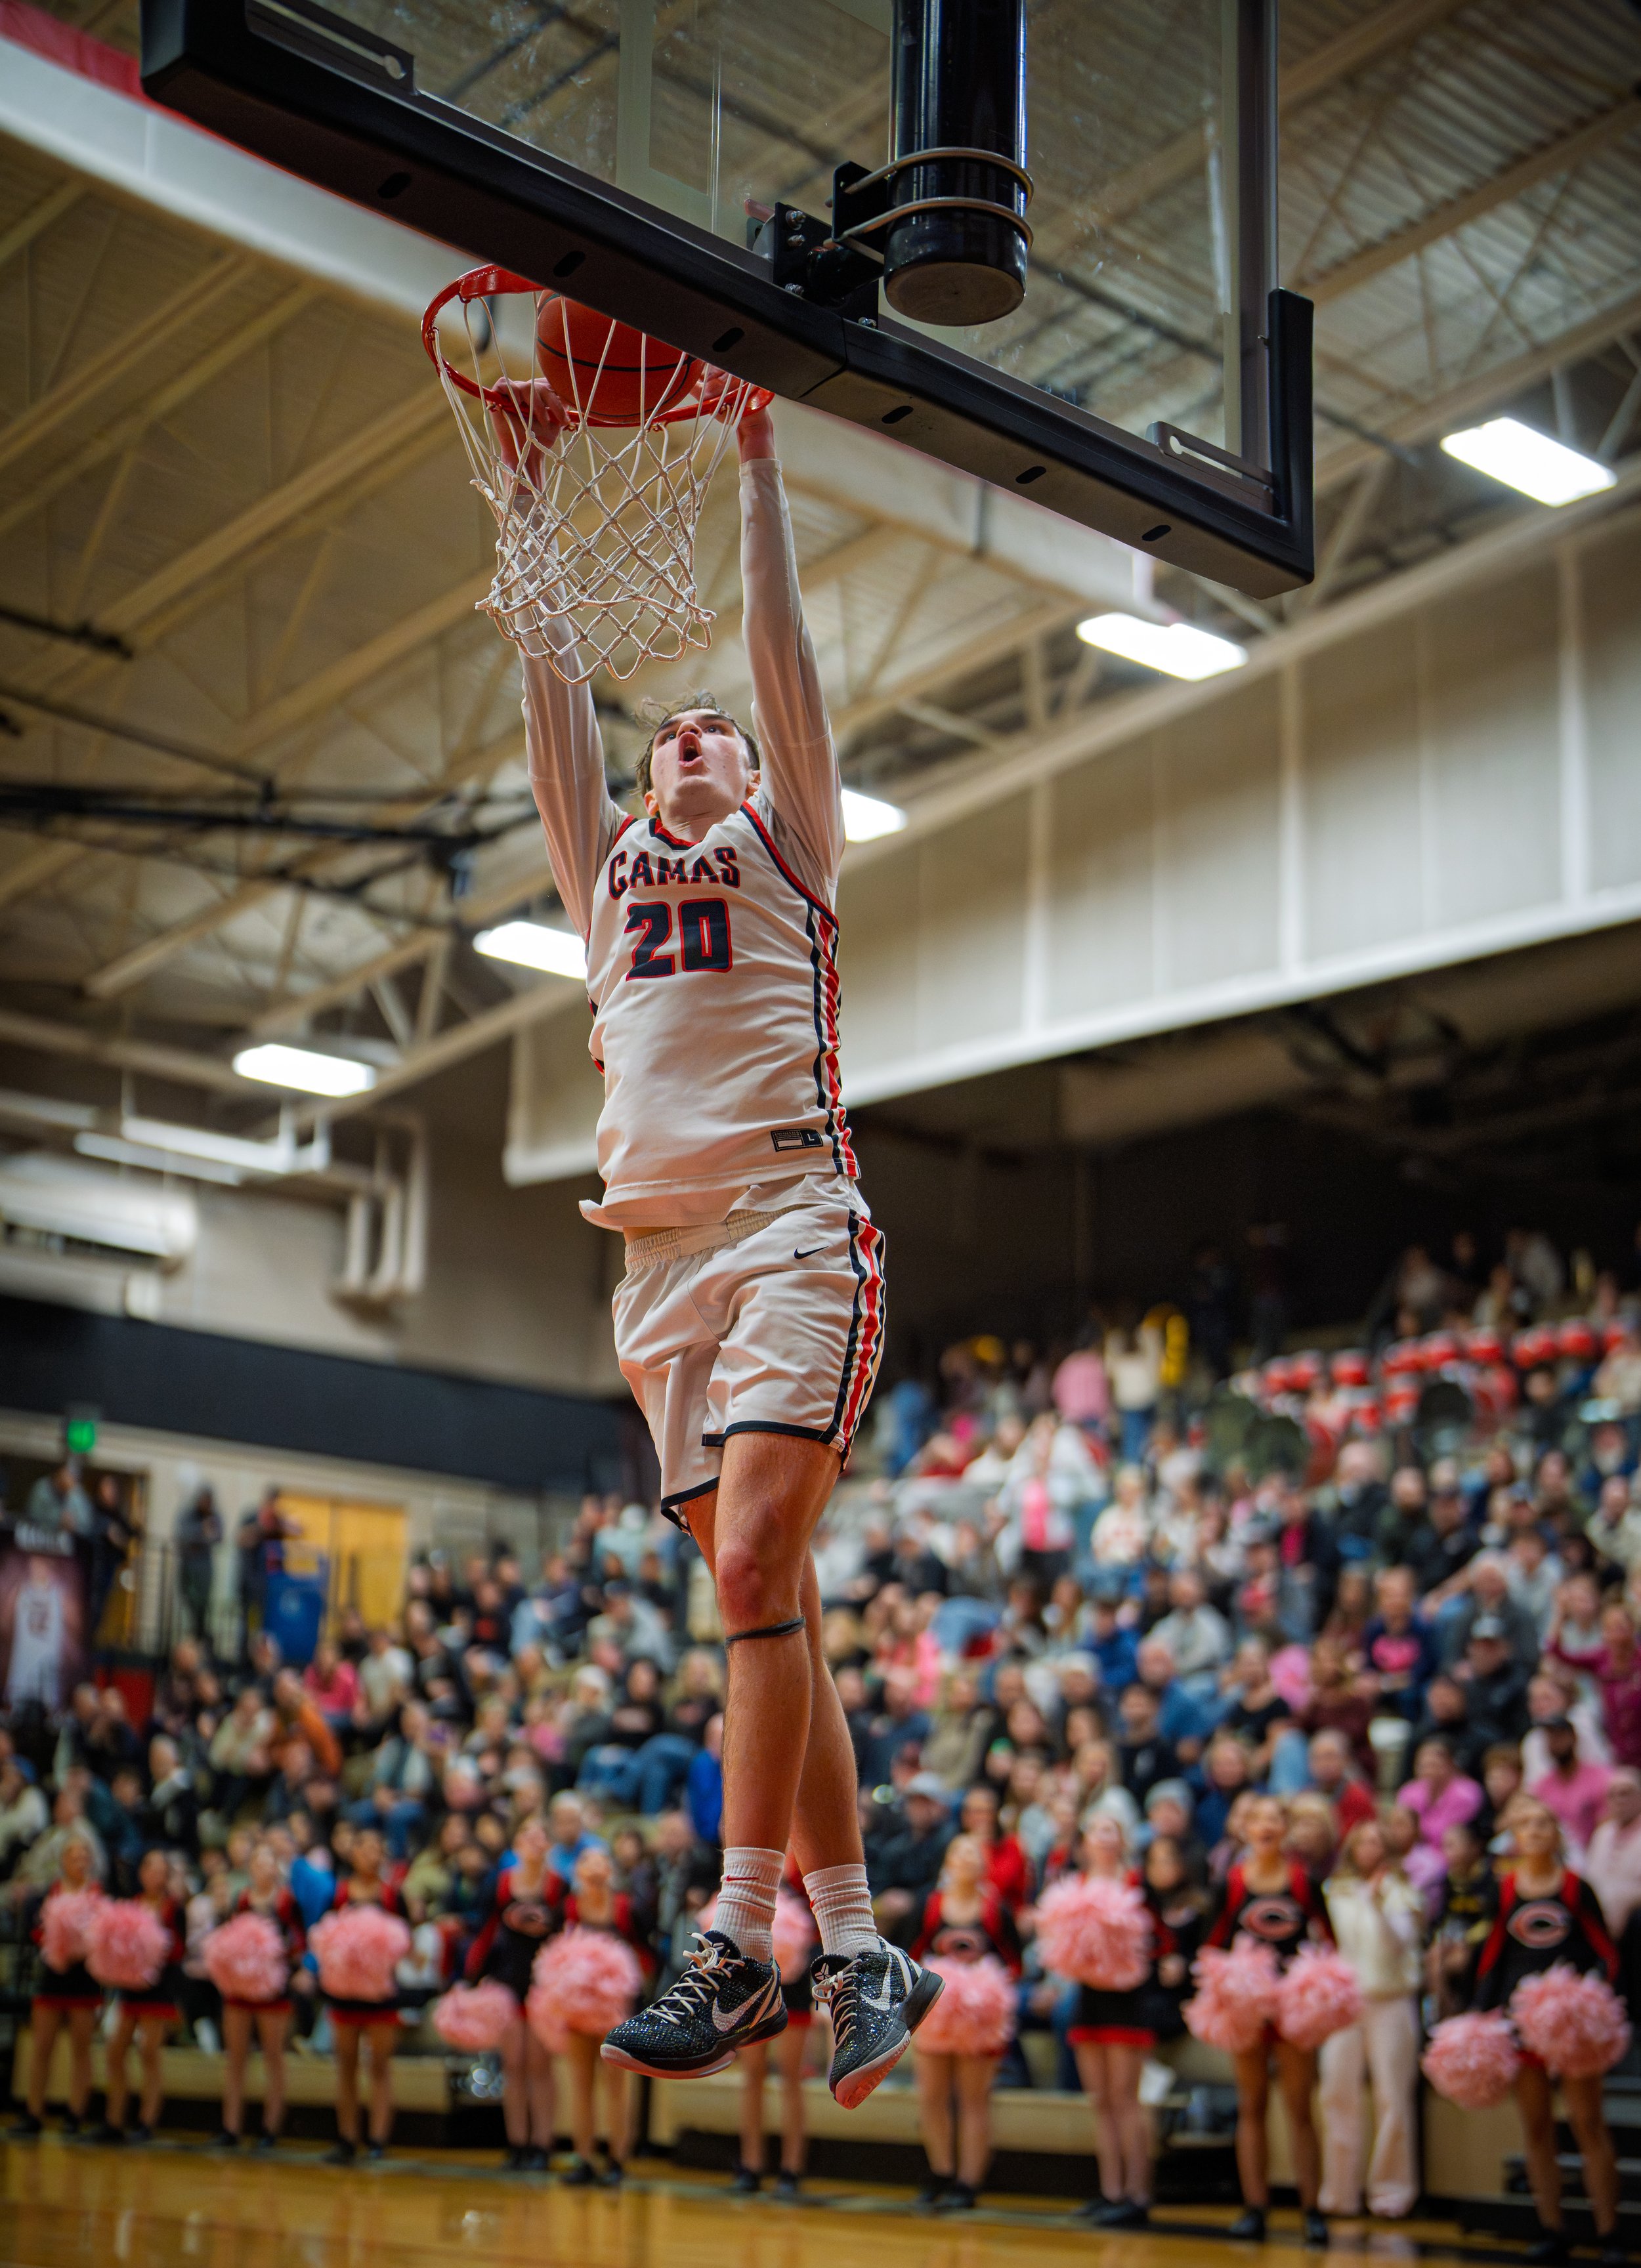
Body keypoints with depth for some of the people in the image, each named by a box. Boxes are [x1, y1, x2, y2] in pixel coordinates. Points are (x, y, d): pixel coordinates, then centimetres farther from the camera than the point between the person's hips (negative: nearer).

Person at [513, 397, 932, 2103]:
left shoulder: (788, 838, 16)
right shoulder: (607, 862, 25)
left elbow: (780, 650, 10)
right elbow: (552, 693, 23)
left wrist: (755, 463, 13)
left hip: (790, 1227, -5)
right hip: (660, 1257, 5)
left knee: (758, 1567, -18)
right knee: (765, 1603, 2)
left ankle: (742, 1945, -16)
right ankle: (860, 1950, 6)